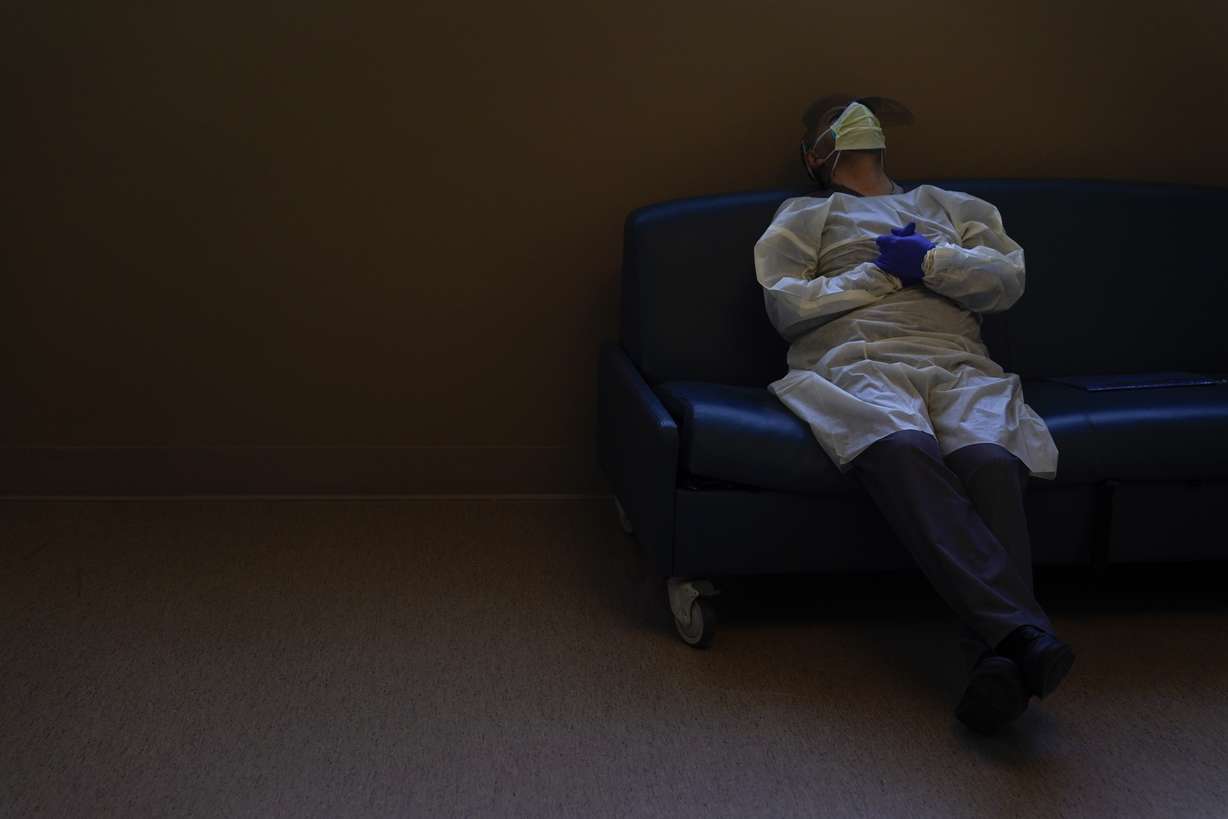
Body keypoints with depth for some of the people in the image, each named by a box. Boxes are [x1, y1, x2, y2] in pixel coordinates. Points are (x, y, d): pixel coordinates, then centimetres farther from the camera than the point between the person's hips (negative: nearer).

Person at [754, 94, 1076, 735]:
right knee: (904, 449, -41)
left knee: (990, 459, -37)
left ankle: (999, 657, -53)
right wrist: (882, 272, 9)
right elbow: (786, 307, 12)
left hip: (960, 367, 2)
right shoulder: (804, 216, 30)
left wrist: (930, 261, 4)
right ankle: (1023, 633, -55)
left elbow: (1009, 279, 20)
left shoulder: (949, 206, 37)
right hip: (859, 364, -2)